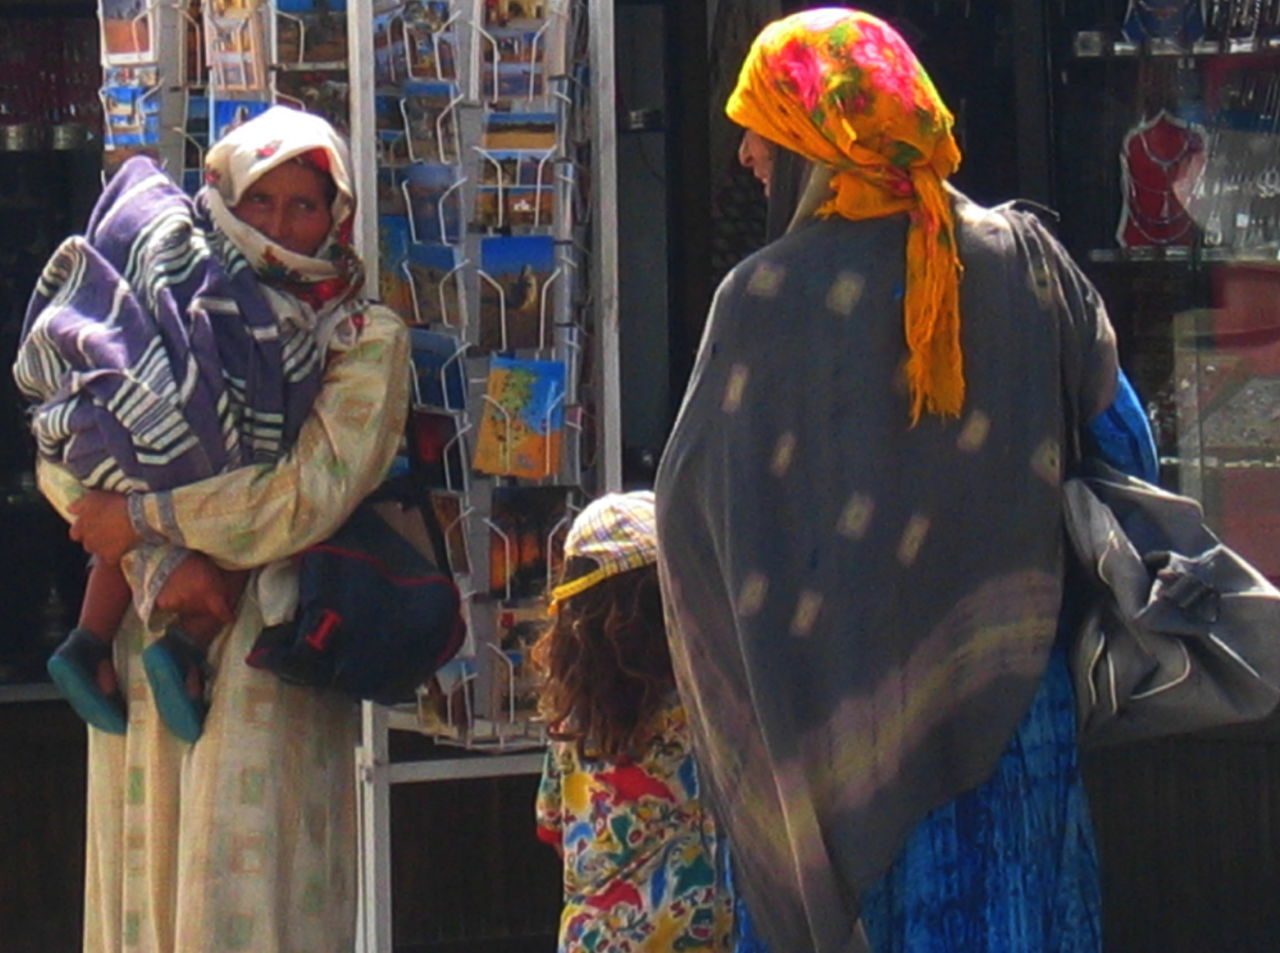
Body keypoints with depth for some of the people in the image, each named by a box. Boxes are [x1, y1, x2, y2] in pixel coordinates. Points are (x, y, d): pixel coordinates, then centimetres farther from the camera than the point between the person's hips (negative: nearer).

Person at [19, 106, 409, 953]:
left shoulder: (366, 339, 5)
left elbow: (311, 492, -9)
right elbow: (61, 462, 4)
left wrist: (144, 519, -8)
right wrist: (163, 560, -11)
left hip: (268, 656, -4)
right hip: (145, 628, 4)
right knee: (143, 883, 3)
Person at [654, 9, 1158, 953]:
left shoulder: (764, 300, -11)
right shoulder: (1027, 260, -1)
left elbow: (689, 506, -5)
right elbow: (1126, 446, 7)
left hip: (832, 717, -3)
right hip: (1013, 694, 3)